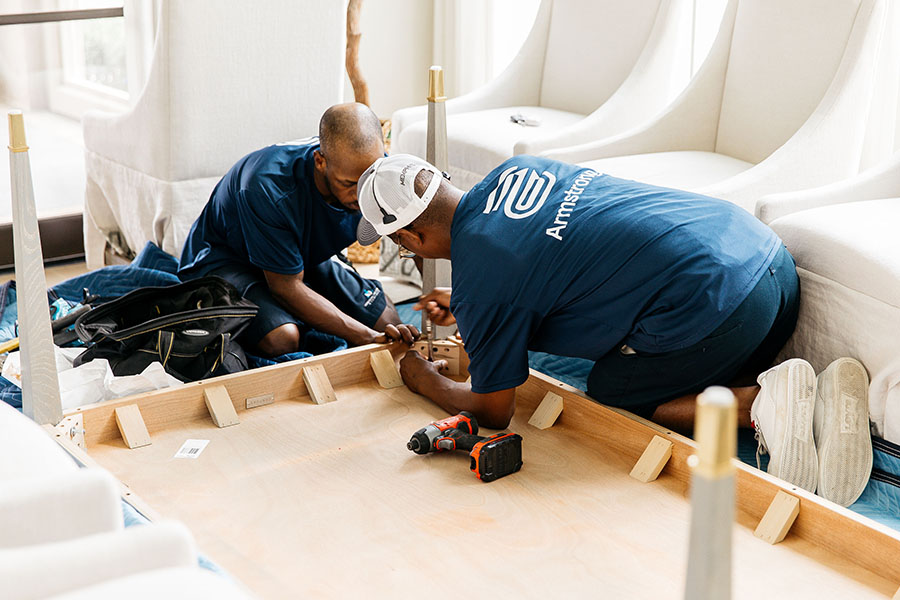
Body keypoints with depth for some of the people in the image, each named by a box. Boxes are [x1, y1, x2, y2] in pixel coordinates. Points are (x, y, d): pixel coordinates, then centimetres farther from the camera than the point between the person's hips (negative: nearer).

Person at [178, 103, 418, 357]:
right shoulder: (268, 188, -38)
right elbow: (287, 287, -30)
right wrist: (368, 337, -36)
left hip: (306, 257, 6)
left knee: (387, 321, -8)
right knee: (282, 338, -34)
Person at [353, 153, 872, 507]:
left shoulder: (478, 282, -8)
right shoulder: (515, 171, 15)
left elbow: (493, 414, 5)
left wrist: (426, 381, 24)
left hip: (712, 304, -8)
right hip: (764, 248, 9)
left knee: (609, 397, 14)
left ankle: (758, 401, -8)